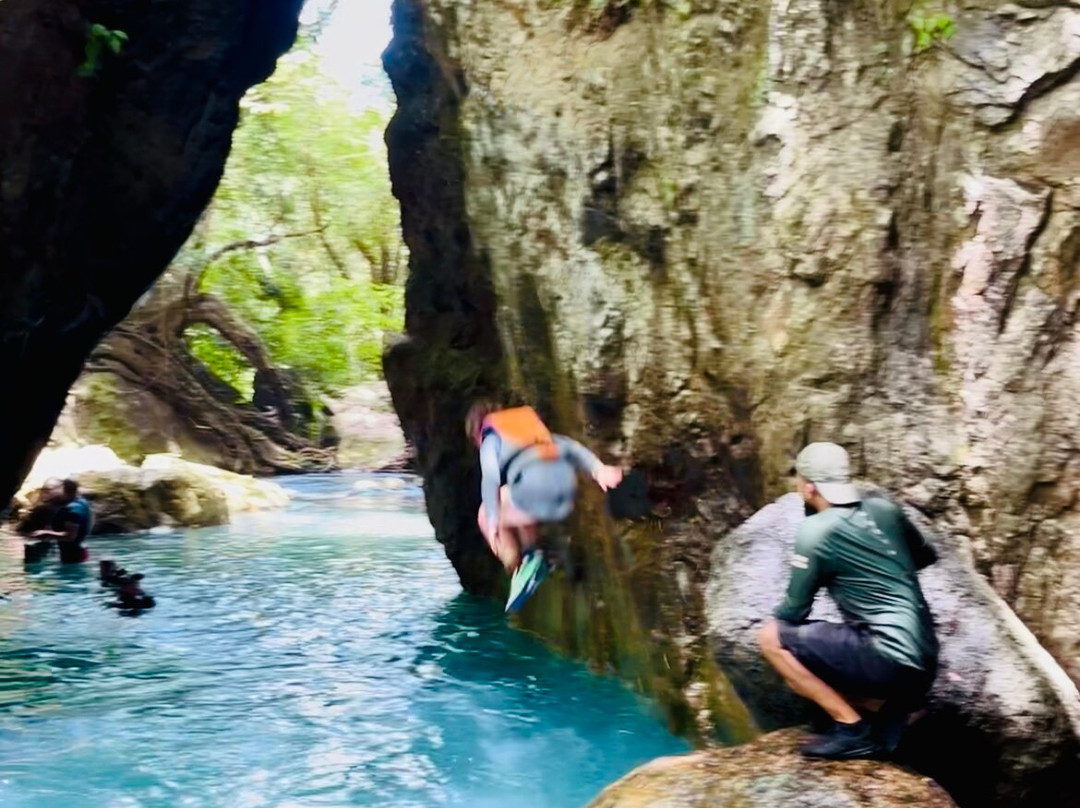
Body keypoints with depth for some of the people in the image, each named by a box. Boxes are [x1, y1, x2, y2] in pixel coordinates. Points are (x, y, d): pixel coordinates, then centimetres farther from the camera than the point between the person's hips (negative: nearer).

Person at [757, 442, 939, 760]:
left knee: (772, 637, -4)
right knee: (801, 670, 23)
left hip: (888, 660, -8)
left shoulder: (816, 531, -11)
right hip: (923, 663, 8)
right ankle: (890, 712, 4)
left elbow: (793, 611, -4)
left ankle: (852, 728, -4)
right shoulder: (884, 509, 8)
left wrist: (777, 624, 16)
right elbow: (927, 556, 26)